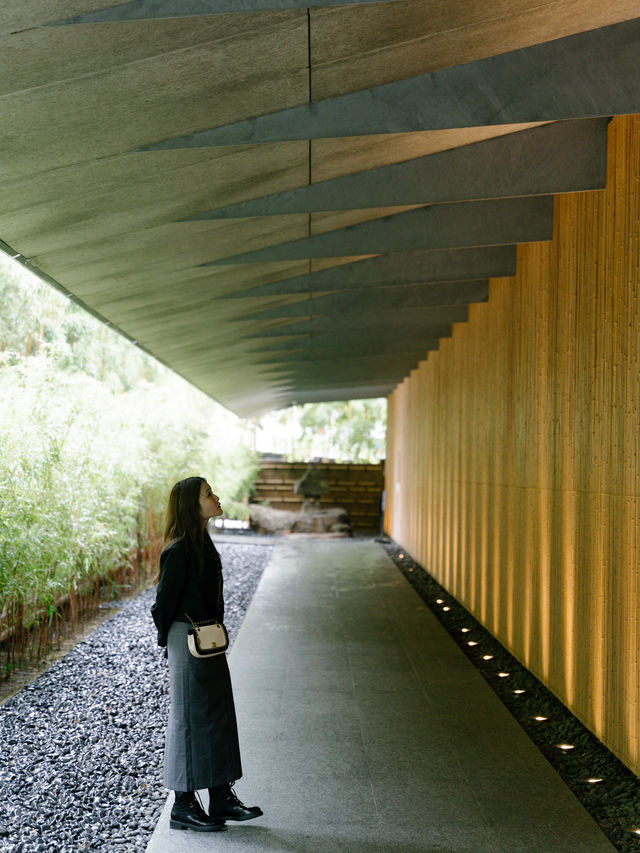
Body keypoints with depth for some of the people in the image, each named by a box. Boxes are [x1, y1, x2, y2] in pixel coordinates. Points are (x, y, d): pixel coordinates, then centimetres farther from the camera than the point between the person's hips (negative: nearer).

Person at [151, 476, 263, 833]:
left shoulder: (203, 543, 10)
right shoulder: (179, 550, -19)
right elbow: (165, 601, -14)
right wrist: (170, 643, -3)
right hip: (189, 641, -9)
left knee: (219, 715, 13)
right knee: (190, 719, 1)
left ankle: (222, 797, 24)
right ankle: (183, 806, 14)